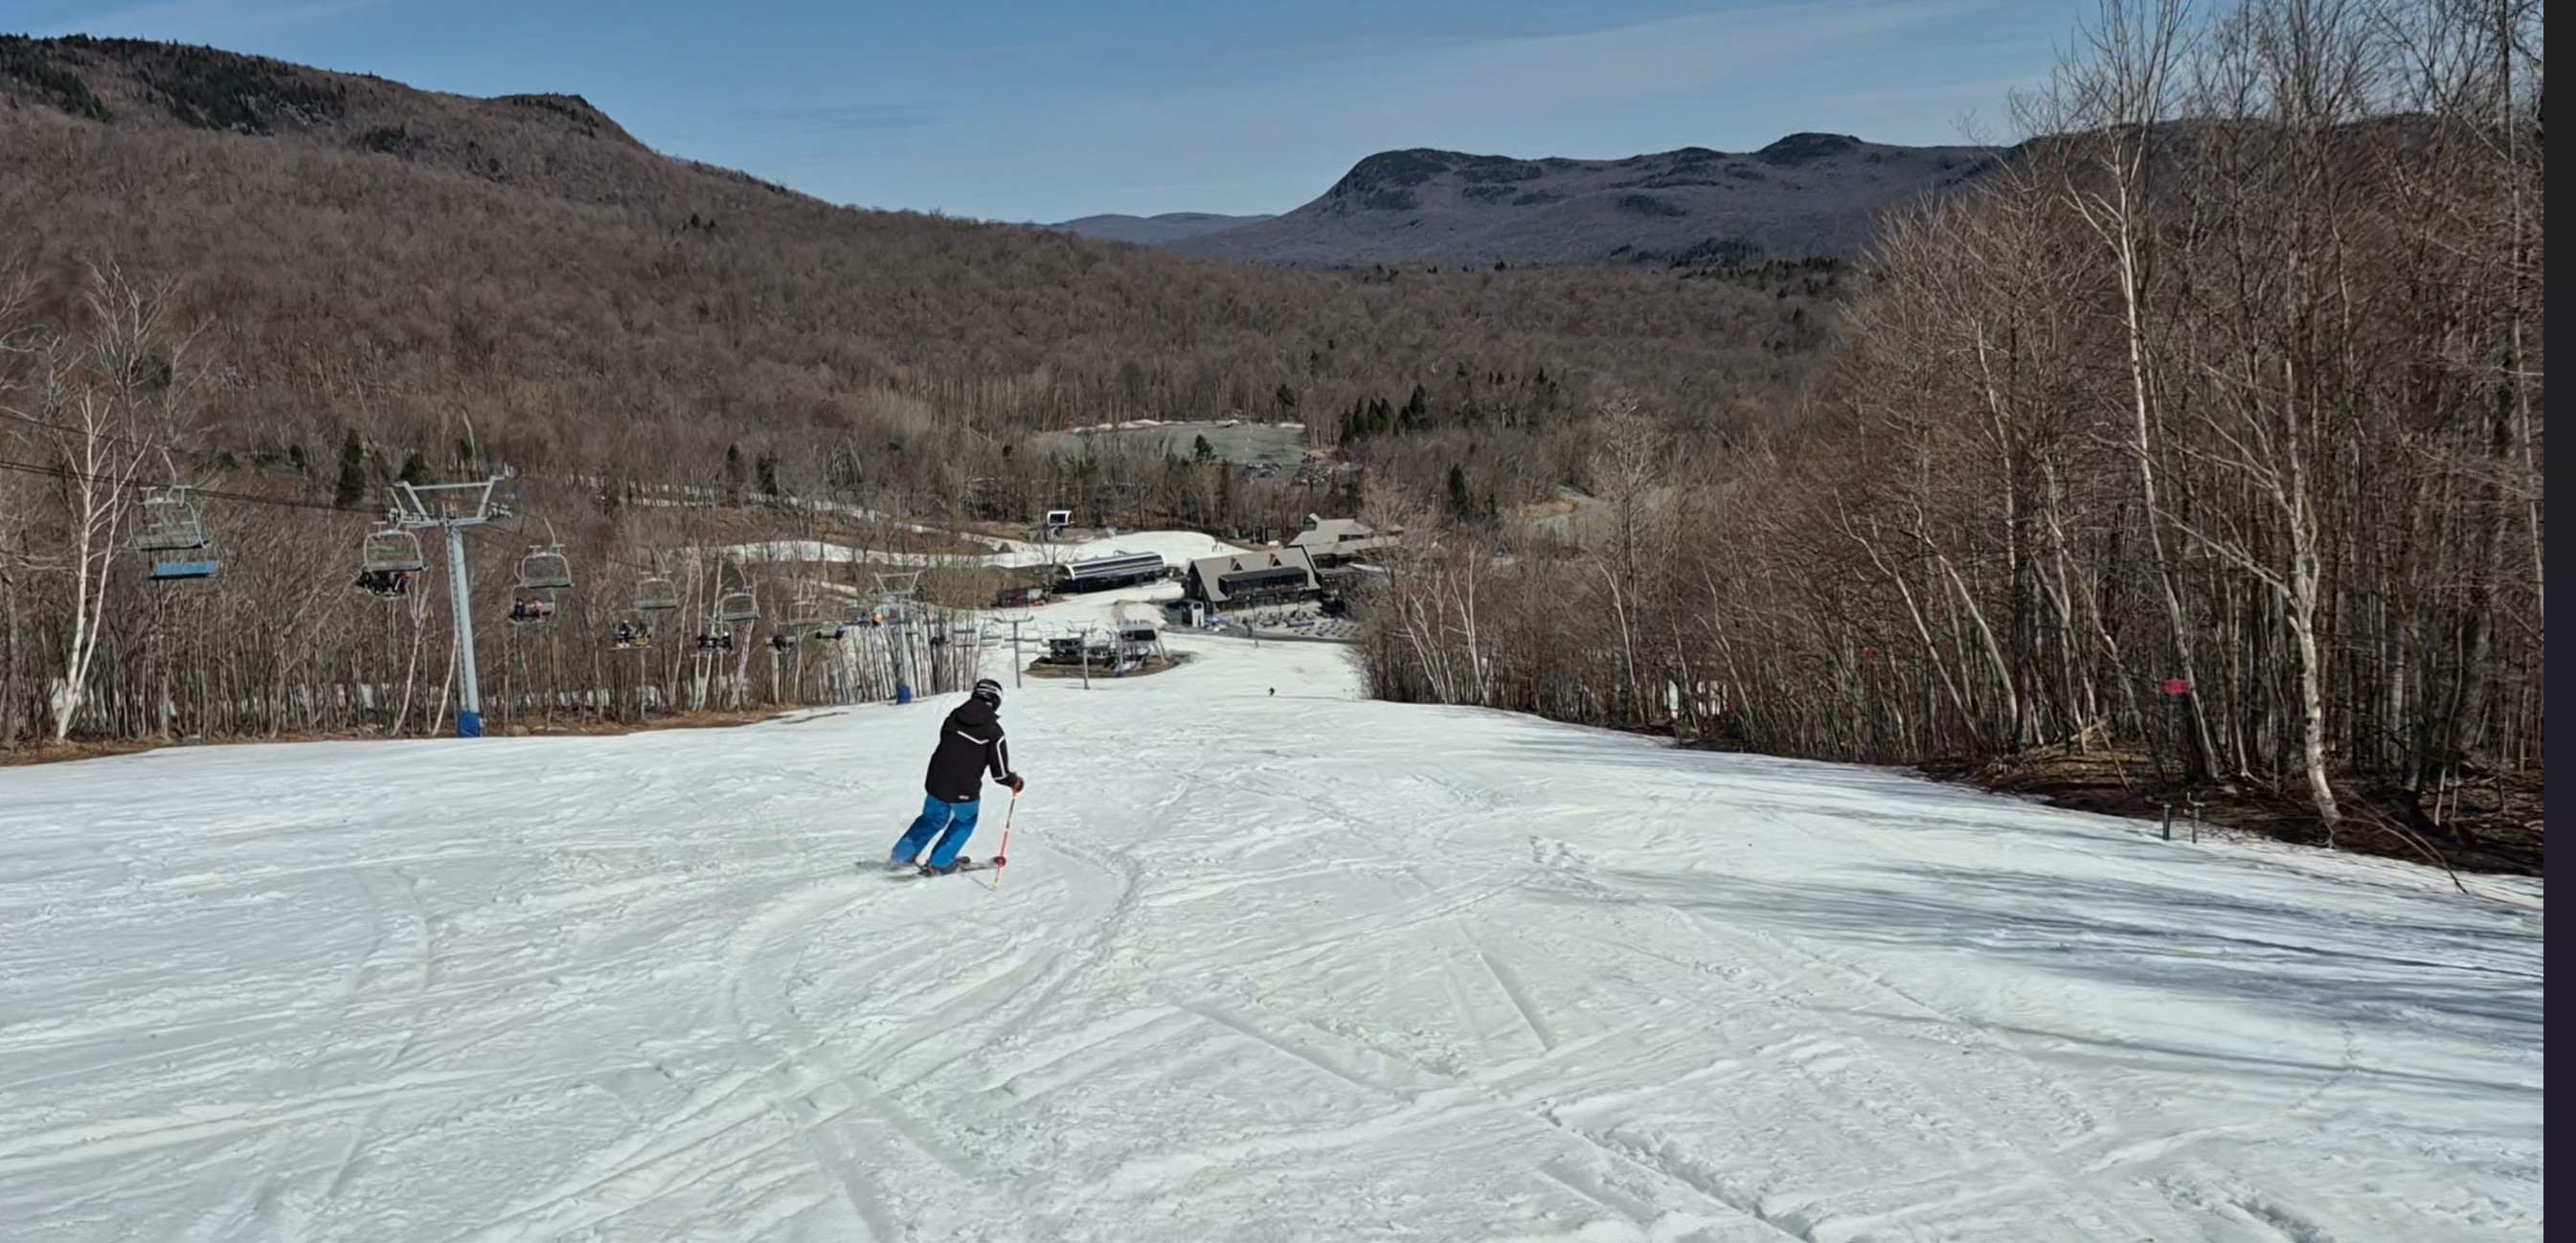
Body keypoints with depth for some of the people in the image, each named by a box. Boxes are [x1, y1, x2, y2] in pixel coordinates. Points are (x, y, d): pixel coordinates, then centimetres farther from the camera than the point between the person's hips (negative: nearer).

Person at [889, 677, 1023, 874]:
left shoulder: (953, 717, 2)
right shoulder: (993, 731, -12)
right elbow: (1000, 773, -10)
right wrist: (1016, 782, 10)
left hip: (936, 782, 4)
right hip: (964, 791, -4)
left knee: (933, 818, 28)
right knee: (965, 821, 25)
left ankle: (901, 855, 28)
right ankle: (941, 861, 22)